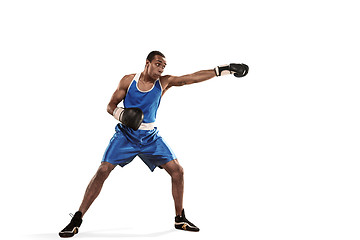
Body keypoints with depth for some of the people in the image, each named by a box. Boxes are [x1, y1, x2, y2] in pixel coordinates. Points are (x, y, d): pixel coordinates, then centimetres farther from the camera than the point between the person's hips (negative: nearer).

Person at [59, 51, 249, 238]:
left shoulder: (164, 82, -3)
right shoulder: (128, 80, -6)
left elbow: (192, 77, -12)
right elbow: (111, 105, 0)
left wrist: (221, 70, -20)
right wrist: (120, 114, -23)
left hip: (150, 137, 2)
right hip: (126, 135, -2)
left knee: (177, 171, -5)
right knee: (102, 171, -13)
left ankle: (180, 219, 13)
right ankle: (77, 220, -4)